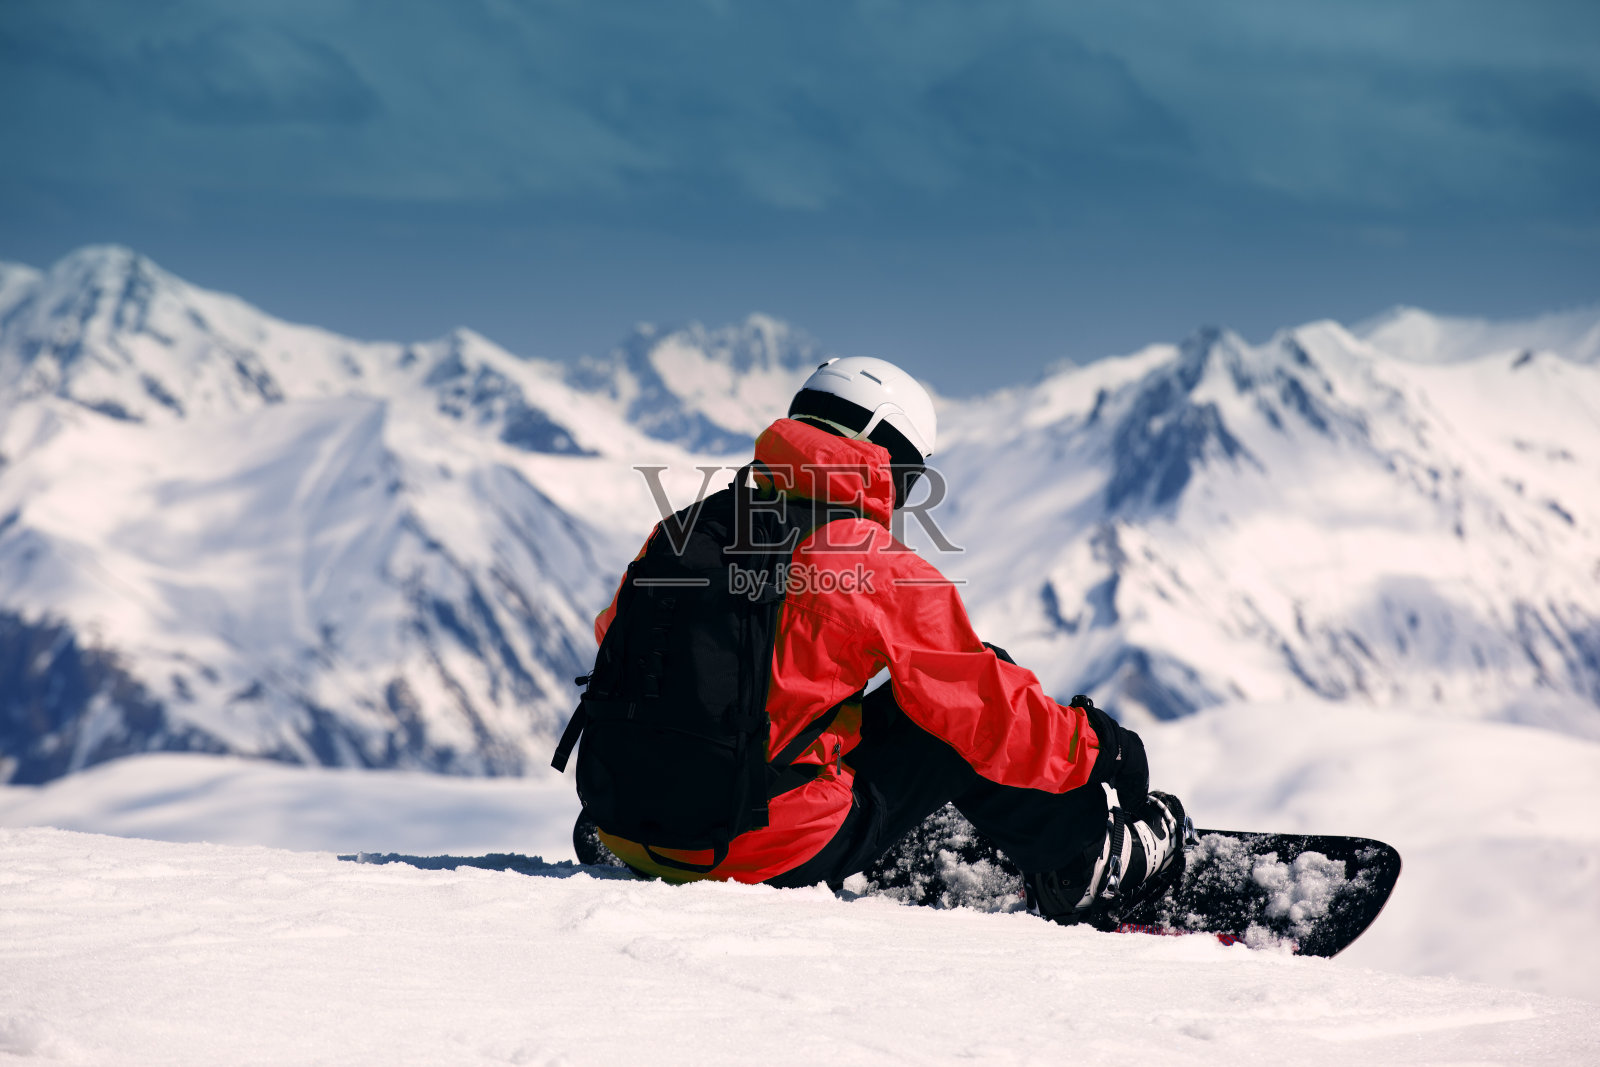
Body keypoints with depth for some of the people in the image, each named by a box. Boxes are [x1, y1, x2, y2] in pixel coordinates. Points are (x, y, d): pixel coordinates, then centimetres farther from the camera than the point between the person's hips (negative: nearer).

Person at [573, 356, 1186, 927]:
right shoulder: (884, 573, -10)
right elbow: (985, 712, -2)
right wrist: (1090, 748, 15)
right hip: (775, 855, -6)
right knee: (957, 727, 13)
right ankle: (1092, 866, 24)